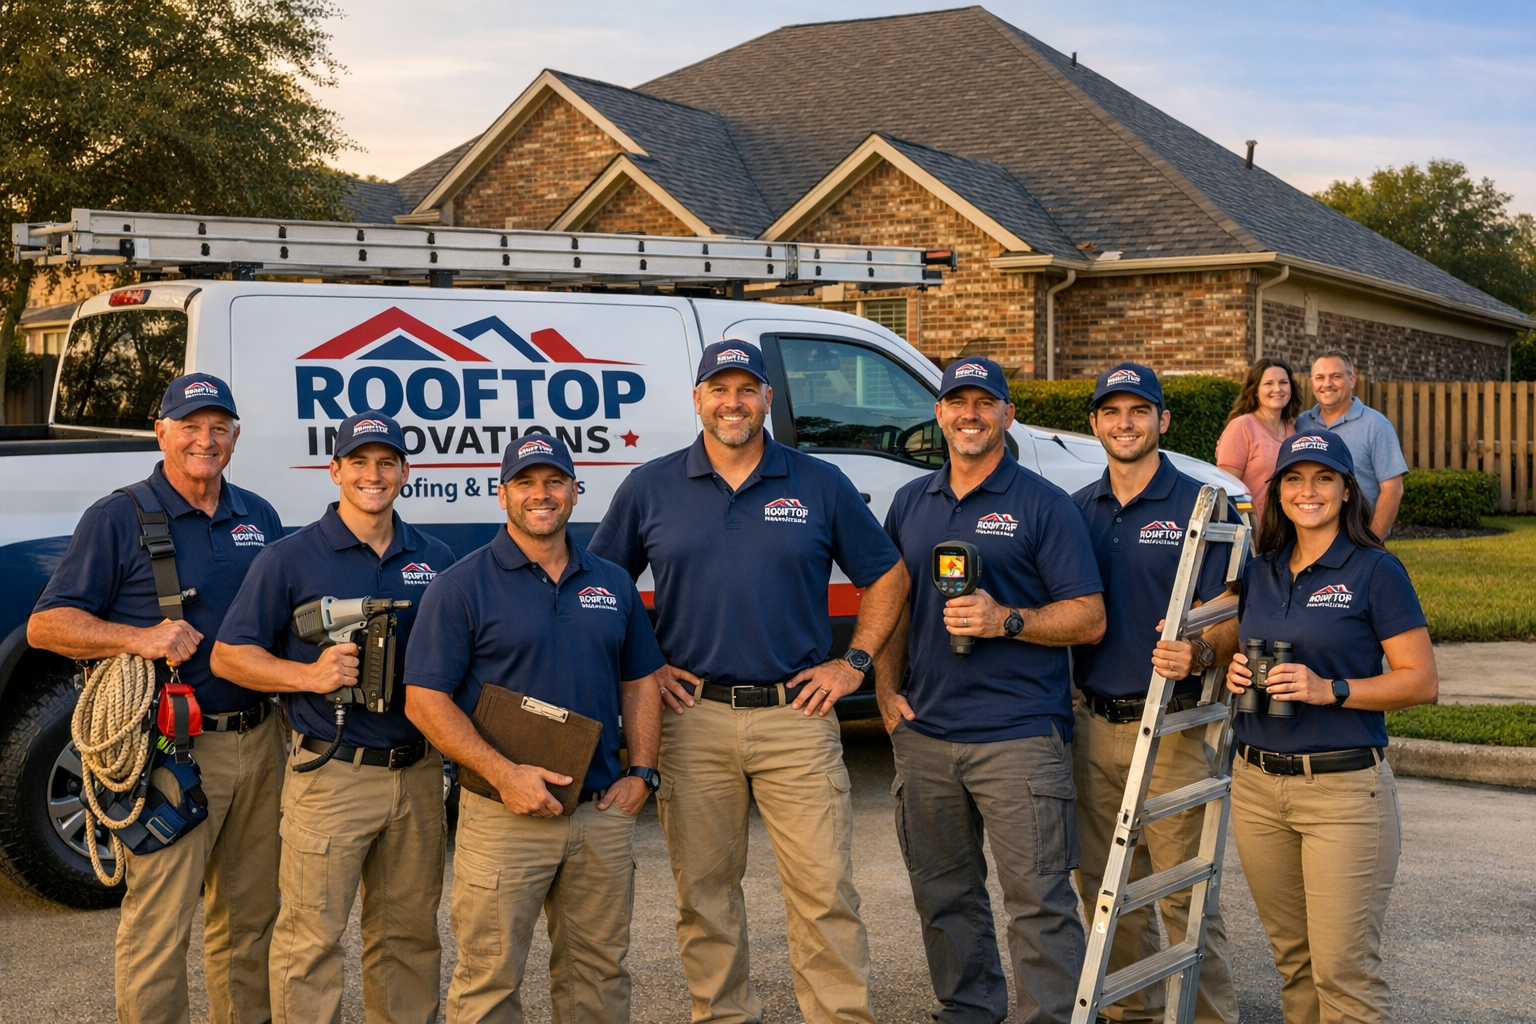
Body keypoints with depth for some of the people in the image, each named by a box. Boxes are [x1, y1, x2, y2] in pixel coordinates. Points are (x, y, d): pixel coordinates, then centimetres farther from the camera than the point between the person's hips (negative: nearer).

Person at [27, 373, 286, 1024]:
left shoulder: (259, 518, 13)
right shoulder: (118, 519, -3)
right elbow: (46, 626, -6)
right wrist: (140, 638, -20)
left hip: (259, 742, 6)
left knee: (250, 916, 15)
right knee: (159, 928, -5)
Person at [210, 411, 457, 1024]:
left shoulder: (435, 560, 11)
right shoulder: (290, 559, -1)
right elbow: (229, 655, -1)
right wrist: (311, 676, -16)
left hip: (418, 773, 4)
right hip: (330, 777, -4)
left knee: (411, 936, 12)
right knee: (312, 939, -3)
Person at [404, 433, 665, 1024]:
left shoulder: (613, 584, 12)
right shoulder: (462, 586, -4)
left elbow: (639, 684, 19)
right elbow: (425, 701, -8)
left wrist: (641, 774, 4)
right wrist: (504, 774, -19)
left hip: (604, 813, 5)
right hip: (504, 818, -4)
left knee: (599, 973, 13)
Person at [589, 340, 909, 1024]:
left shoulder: (820, 485, 4)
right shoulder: (649, 489, 5)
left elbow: (886, 577, 13)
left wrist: (854, 663, 4)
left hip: (798, 717, -1)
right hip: (694, 719, 1)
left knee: (824, 889, -2)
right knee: (704, 891, 9)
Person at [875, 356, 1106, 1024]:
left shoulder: (1043, 505, -2)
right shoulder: (911, 504, 13)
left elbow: (1089, 619, -5)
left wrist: (1005, 619, -19)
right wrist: (887, 691, 7)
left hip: (1019, 736, -5)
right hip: (924, 735, 5)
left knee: (1039, 900, -6)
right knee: (943, 895, 15)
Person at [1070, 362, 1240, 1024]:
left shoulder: (1199, 507, -4)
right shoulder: (1077, 510, 10)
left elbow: (1231, 620, -8)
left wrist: (1199, 652, -28)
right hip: (1092, 726, 5)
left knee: (1184, 894, -5)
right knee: (1106, 891, 13)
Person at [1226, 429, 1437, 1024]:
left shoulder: (1375, 571, -5)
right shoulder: (1259, 573, 11)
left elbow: (1421, 681, -7)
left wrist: (1330, 690, -19)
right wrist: (1236, 673, 1)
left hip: (1345, 789, -5)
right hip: (1257, 784, 6)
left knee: (1344, 969, -5)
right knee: (1292, 958, 13)